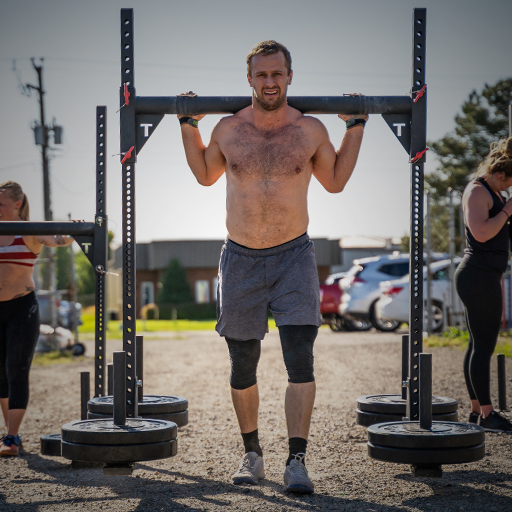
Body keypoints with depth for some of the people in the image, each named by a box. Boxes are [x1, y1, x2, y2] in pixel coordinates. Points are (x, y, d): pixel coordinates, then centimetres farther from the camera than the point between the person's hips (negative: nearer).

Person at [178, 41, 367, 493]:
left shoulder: (311, 130, -2)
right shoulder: (228, 129, 0)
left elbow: (335, 181, 15)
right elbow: (205, 175, 18)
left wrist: (356, 125, 9)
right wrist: (188, 124, 12)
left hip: (293, 256, -1)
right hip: (240, 258, 1)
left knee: (300, 361, -13)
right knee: (242, 367, 9)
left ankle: (297, 461, -11)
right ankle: (252, 453, 26)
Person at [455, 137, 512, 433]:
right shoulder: (477, 191, -12)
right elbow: (481, 233, -25)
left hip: (485, 278, 11)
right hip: (480, 277, -11)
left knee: (479, 346, 11)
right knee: (484, 347, -9)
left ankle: (477, 411, 14)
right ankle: (487, 414, -7)